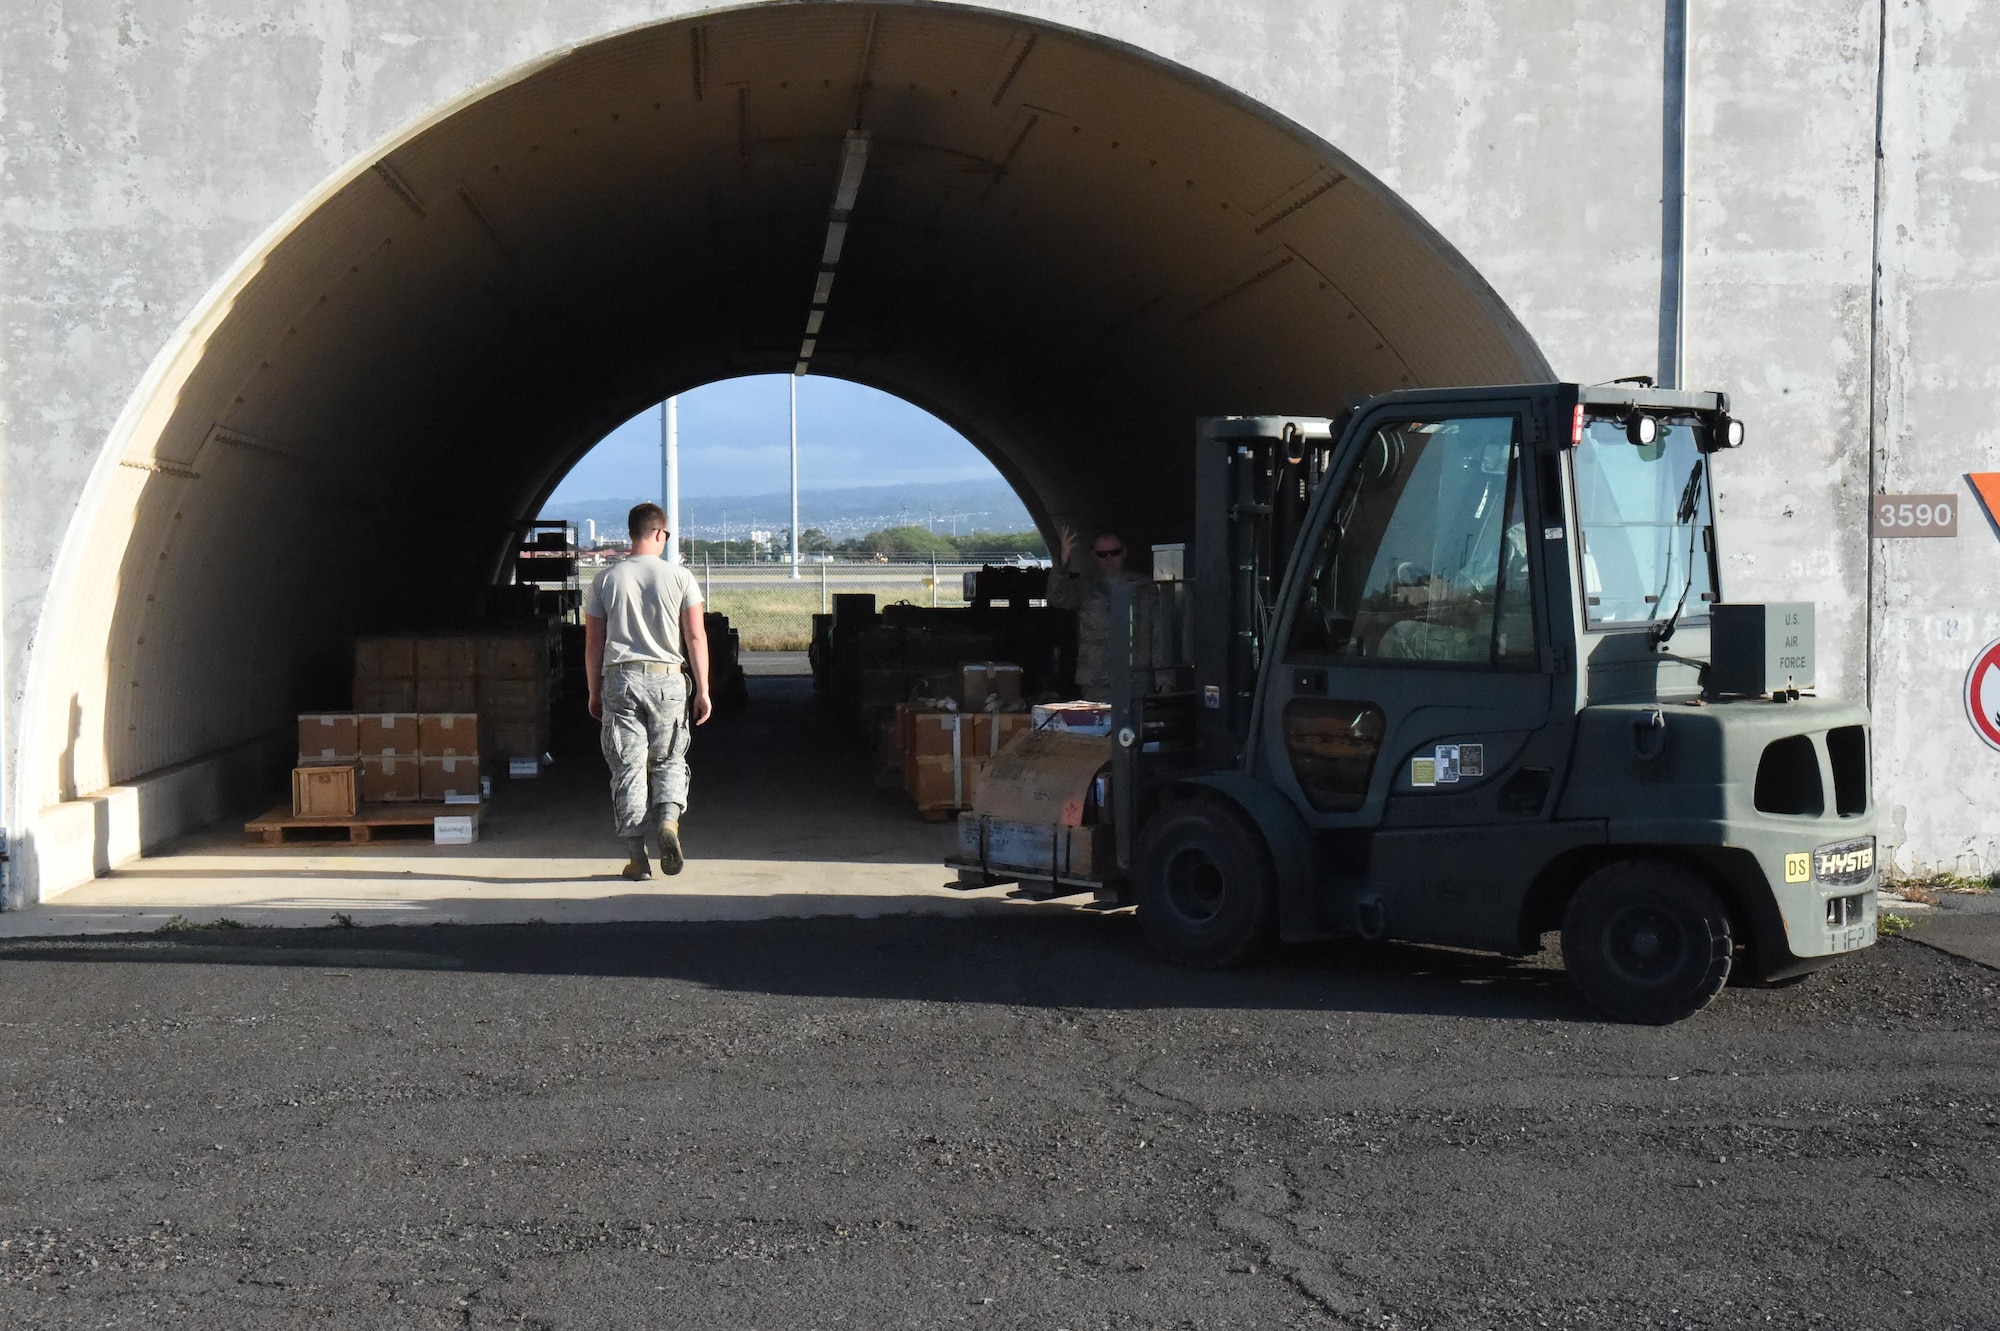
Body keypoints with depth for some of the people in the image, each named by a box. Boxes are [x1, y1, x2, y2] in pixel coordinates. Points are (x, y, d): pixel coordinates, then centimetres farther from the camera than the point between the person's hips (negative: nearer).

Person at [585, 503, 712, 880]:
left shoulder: (605, 580, 3)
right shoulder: (679, 577, -1)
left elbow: (593, 643, 5)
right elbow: (696, 637, -2)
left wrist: (594, 692, 15)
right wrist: (702, 690, 3)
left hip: (619, 679, 0)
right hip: (667, 679, 0)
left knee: (628, 767, 3)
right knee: (669, 761, 14)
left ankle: (638, 857, 2)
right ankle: (669, 820, -12)